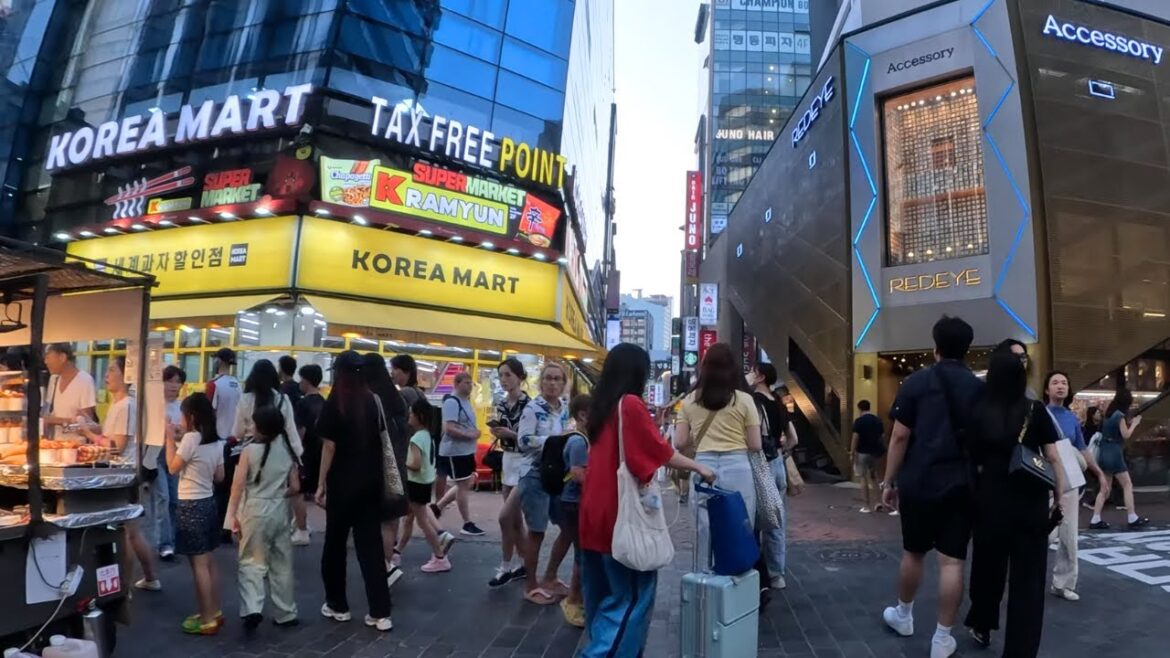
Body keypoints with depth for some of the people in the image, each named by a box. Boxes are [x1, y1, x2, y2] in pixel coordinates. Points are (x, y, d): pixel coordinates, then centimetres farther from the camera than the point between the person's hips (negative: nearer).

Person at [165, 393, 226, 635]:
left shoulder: (191, 438, -16)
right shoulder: (216, 441, 5)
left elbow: (173, 468, -7)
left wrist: (169, 439, -2)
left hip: (191, 505, -8)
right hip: (208, 502, 8)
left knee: (199, 564, -1)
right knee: (208, 561, 15)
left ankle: (208, 620, 5)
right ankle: (214, 612, 23)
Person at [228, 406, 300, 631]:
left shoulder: (250, 450, -8)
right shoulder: (287, 450, 2)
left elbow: (238, 485, -10)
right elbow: (295, 488, 3)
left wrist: (233, 515, -2)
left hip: (255, 512, -3)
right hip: (280, 512, 4)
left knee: (252, 562, 6)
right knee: (282, 564, 12)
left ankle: (252, 609, -11)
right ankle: (286, 614, 20)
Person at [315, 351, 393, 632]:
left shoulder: (334, 403, -8)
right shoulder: (373, 402, 3)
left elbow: (329, 447, -8)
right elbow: (382, 443, 6)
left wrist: (321, 484, -1)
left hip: (342, 483, -3)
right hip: (370, 483, 4)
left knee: (335, 543, 14)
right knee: (371, 544, 6)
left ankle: (338, 606, 25)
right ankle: (380, 613, 5)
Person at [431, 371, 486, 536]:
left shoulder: (466, 401, 12)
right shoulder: (452, 402, -18)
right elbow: (449, 429, -26)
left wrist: (475, 432, 3)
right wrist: (470, 435, -21)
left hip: (466, 451, 10)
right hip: (455, 451, -10)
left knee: (468, 483, 15)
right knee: (463, 486, -1)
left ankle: (438, 506, 26)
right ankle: (467, 525, 10)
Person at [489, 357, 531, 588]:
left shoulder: (529, 405, -15)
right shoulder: (501, 405, 7)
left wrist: (510, 434, -23)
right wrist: (497, 432, -3)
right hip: (507, 461, 8)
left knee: (505, 516, -9)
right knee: (515, 517, 13)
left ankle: (506, 567, 8)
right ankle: (522, 565, 25)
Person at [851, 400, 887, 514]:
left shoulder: (859, 421, -12)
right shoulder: (878, 420, 6)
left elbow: (855, 438, -15)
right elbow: (881, 436, 9)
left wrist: (852, 453, -9)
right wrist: (878, 449, 19)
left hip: (863, 453, -5)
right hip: (876, 452, 6)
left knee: (864, 478, 2)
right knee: (873, 477, 19)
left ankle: (868, 506, 4)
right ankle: (879, 501, 12)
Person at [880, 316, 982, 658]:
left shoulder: (916, 382, -5)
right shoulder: (980, 388, 3)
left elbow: (899, 437, -7)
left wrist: (889, 481, 0)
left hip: (919, 482, -1)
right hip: (962, 485, 2)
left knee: (913, 553, 15)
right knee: (952, 560, 5)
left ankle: (903, 615, 33)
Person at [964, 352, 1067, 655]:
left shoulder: (978, 412, -5)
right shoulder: (1036, 411, -3)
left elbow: (972, 459, -4)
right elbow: (1053, 458, -3)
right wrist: (1060, 497, 4)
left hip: (991, 497, 1)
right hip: (1030, 499, 0)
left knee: (989, 564, 17)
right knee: (1028, 574, 7)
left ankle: (981, 626, 35)